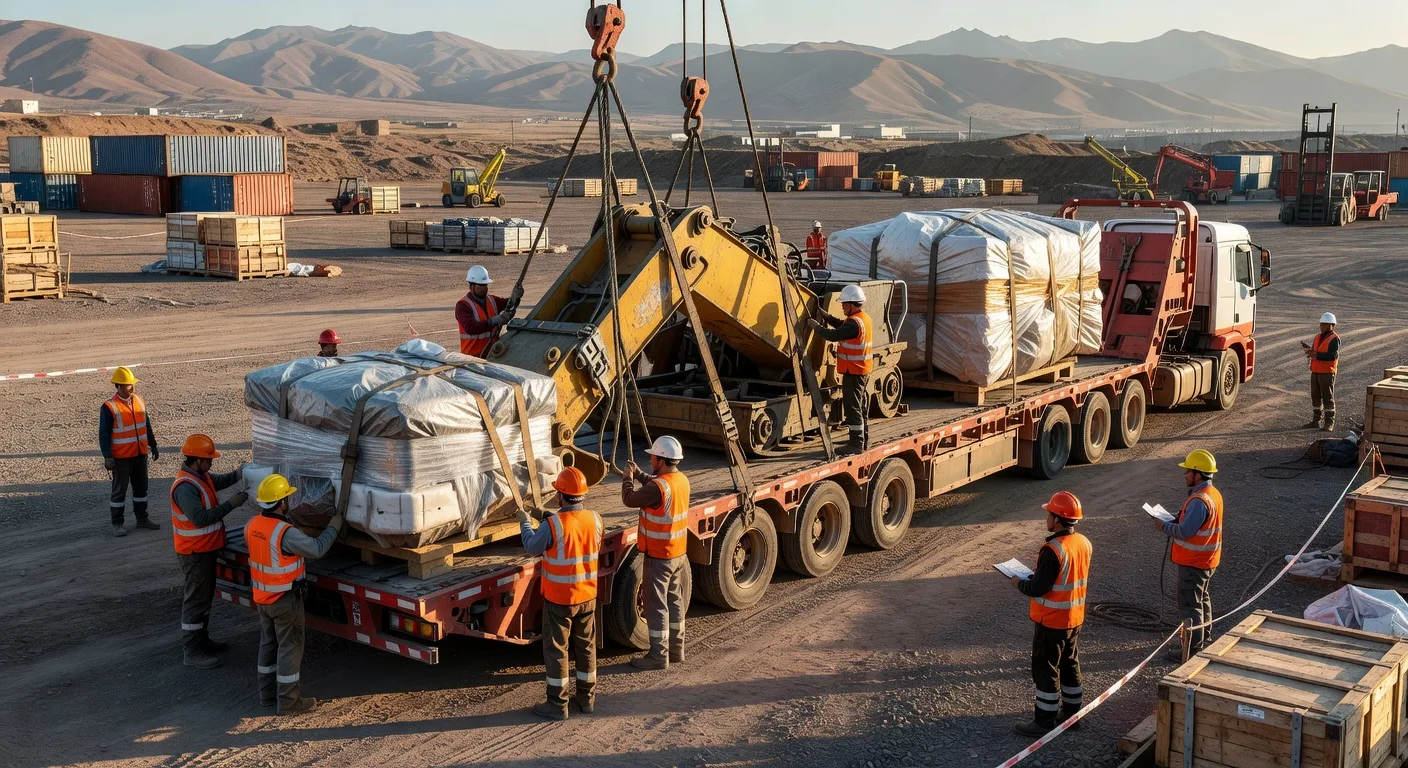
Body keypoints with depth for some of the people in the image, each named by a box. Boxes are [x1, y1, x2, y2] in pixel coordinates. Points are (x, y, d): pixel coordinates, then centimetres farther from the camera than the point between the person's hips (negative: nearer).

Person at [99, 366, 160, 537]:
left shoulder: (139, 401, 5)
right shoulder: (109, 407, -14)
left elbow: (147, 426, 15)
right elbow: (104, 434, -14)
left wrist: (153, 446, 18)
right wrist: (107, 457, -18)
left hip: (140, 454, 6)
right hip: (121, 457, -6)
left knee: (141, 487, 15)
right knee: (119, 490, 3)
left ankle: (142, 518, 28)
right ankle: (117, 524, 11)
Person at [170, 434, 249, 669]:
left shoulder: (200, 476, 4)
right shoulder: (186, 487, -27)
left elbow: (217, 482, 24)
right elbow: (201, 518, -31)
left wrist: (237, 474, 6)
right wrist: (230, 504, -27)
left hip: (206, 548, 10)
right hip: (194, 552, -10)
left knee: (205, 596, 20)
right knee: (196, 599, -3)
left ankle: (202, 640, 34)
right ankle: (192, 652, 4)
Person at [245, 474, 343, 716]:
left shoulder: (252, 525, -5)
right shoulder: (286, 534, -28)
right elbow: (317, 549, -18)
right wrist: (334, 527, -3)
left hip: (261, 596, 8)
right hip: (286, 599, -7)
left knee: (268, 644, 20)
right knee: (290, 648, 4)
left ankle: (267, 693, 31)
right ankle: (288, 702, 11)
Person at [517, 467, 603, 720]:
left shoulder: (553, 524, -23)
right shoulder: (594, 519, -7)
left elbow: (531, 548, -7)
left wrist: (525, 523, 12)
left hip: (558, 599, -5)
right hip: (587, 595, 5)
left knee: (556, 649, 7)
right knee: (586, 646, 17)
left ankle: (557, 704, 13)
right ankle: (587, 697, 28)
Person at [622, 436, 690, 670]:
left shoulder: (658, 488, -26)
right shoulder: (682, 480, 1)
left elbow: (629, 500, -12)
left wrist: (628, 478, 4)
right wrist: (638, 474, 16)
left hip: (659, 557, -9)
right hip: (679, 554, 9)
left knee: (657, 606, 2)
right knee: (675, 602, 17)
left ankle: (658, 657, 9)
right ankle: (676, 651, 28)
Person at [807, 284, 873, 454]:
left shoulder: (854, 323, -22)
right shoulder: (864, 318, 10)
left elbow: (833, 335, -23)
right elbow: (841, 326, 19)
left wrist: (816, 326, -9)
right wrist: (825, 316, 11)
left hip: (853, 372, -10)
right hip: (863, 370, 10)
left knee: (853, 407, -5)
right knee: (862, 407, 16)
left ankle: (857, 443, -3)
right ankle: (863, 440, 25)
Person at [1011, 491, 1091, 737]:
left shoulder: (1053, 549, -26)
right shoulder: (1084, 543, 0)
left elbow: (1037, 588, -23)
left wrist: (1019, 582, -5)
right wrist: (1043, 565, 12)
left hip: (1051, 621, -8)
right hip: (1075, 618, 8)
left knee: (1045, 669, 3)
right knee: (1070, 664, 20)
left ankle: (1044, 721, 10)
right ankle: (1071, 711, 33)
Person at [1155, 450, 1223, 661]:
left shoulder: (1199, 501, -27)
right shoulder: (1213, 494, 6)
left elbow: (1185, 531, -25)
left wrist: (1164, 526, -10)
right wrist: (1175, 520, 4)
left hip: (1193, 562, -10)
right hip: (1207, 560, 10)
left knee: (1190, 605, -1)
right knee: (1202, 600, 23)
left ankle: (1193, 648, 5)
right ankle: (1204, 640, 36)